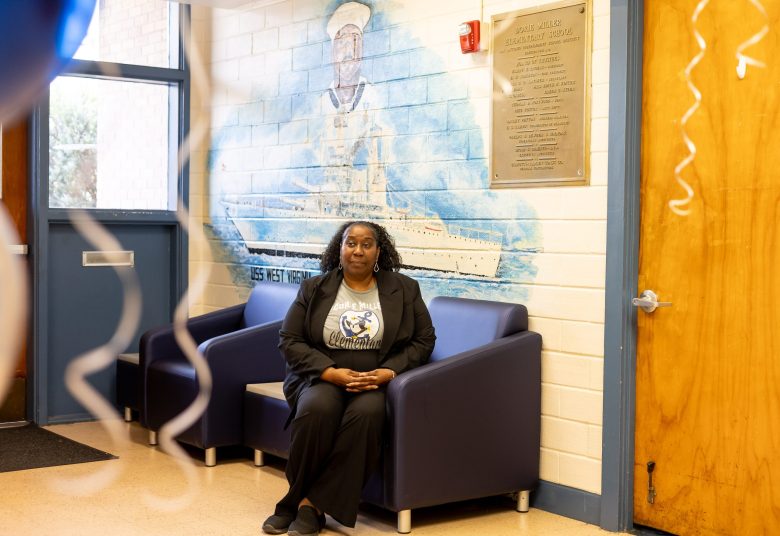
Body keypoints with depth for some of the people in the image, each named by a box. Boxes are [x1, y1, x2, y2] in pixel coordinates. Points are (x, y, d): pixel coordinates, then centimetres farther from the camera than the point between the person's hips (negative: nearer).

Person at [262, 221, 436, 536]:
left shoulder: (404, 289, 7)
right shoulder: (314, 288, 6)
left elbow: (423, 340, 6)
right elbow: (289, 340, 1)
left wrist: (389, 372, -12)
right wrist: (330, 372, -14)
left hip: (378, 380, 0)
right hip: (322, 376, 0)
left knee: (366, 413, -35)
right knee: (317, 408, -35)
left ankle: (311, 504, -28)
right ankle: (299, 497, -17)